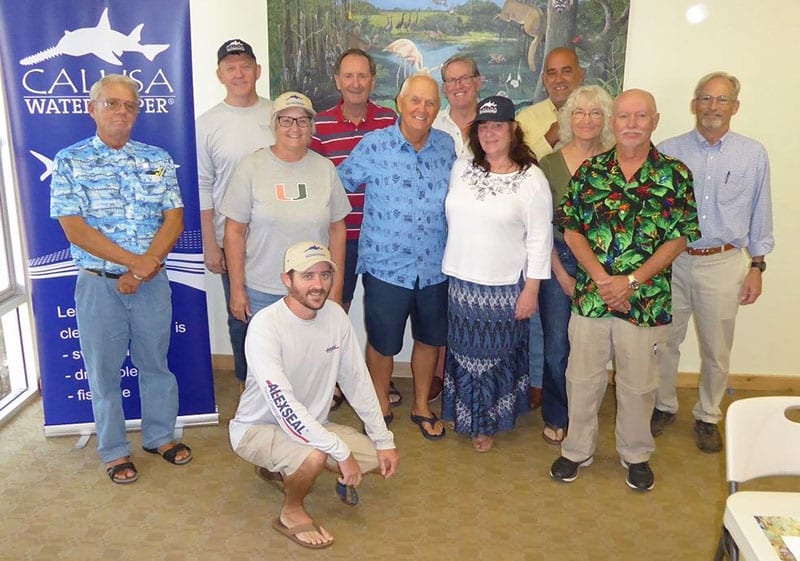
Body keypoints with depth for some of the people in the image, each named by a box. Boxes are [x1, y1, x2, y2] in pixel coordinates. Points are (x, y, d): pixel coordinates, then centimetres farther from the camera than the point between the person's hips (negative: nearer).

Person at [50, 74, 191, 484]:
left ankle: (160, 436, 32)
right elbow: (75, 230, -12)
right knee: (104, 370, 9)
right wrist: (134, 261, -17)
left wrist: (146, 264, -16)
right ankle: (114, 452, 25)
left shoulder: (157, 159, 4)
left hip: (152, 281, 2)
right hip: (98, 283, -2)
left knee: (155, 363, 14)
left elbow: (174, 219, -2)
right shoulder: (70, 161, -3)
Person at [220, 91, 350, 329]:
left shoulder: (325, 168, 2)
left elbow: (337, 229, 6)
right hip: (261, 292, -2)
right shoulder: (251, 167, -5)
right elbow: (234, 231, -4)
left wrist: (337, 286, 5)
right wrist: (236, 288, -5)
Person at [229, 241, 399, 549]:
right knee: (315, 455, -35)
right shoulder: (265, 326, -28)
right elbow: (283, 405, -33)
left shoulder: (335, 315, -8)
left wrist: (384, 440, -2)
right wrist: (341, 452, -32)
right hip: (258, 427, -7)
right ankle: (292, 513, 0)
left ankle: (284, 467, 17)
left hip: (310, 423, 7)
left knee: (376, 456, -4)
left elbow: (357, 380, 0)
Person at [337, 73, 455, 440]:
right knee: (382, 343, 12)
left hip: (435, 268, 4)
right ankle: (381, 407, 36)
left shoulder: (448, 146, 2)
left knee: (429, 339, 18)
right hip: (386, 265, -3)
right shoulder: (374, 145, -10)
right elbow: (338, 184, -1)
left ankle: (422, 405, 40)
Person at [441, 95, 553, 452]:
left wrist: (531, 289, -9)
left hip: (505, 286, -3)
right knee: (465, 353, 13)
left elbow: (539, 239, -7)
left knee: (497, 356, 9)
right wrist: (450, 269, 9)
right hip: (461, 280, 4)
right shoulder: (461, 169, 4)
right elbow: (453, 220, 10)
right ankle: (468, 417, 33)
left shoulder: (531, 179, -7)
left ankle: (487, 422, 29)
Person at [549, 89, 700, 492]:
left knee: (638, 383, 13)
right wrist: (600, 277, -12)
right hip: (590, 295, 1)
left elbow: (679, 237, -5)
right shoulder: (590, 170, 1)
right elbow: (571, 229, 0)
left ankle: (636, 455, 34)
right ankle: (577, 449, 32)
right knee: (583, 377, 12)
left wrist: (631, 281, -14)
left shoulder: (675, 174, -2)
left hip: (646, 301, -1)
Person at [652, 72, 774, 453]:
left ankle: (708, 417, 30)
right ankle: (663, 407, 32)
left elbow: (760, 217, 7)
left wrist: (757, 267, 3)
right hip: (670, 262, 0)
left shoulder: (753, 155, 2)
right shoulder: (668, 152, -1)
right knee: (663, 343, 11)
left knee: (716, 351, 10)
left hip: (723, 264, 0)